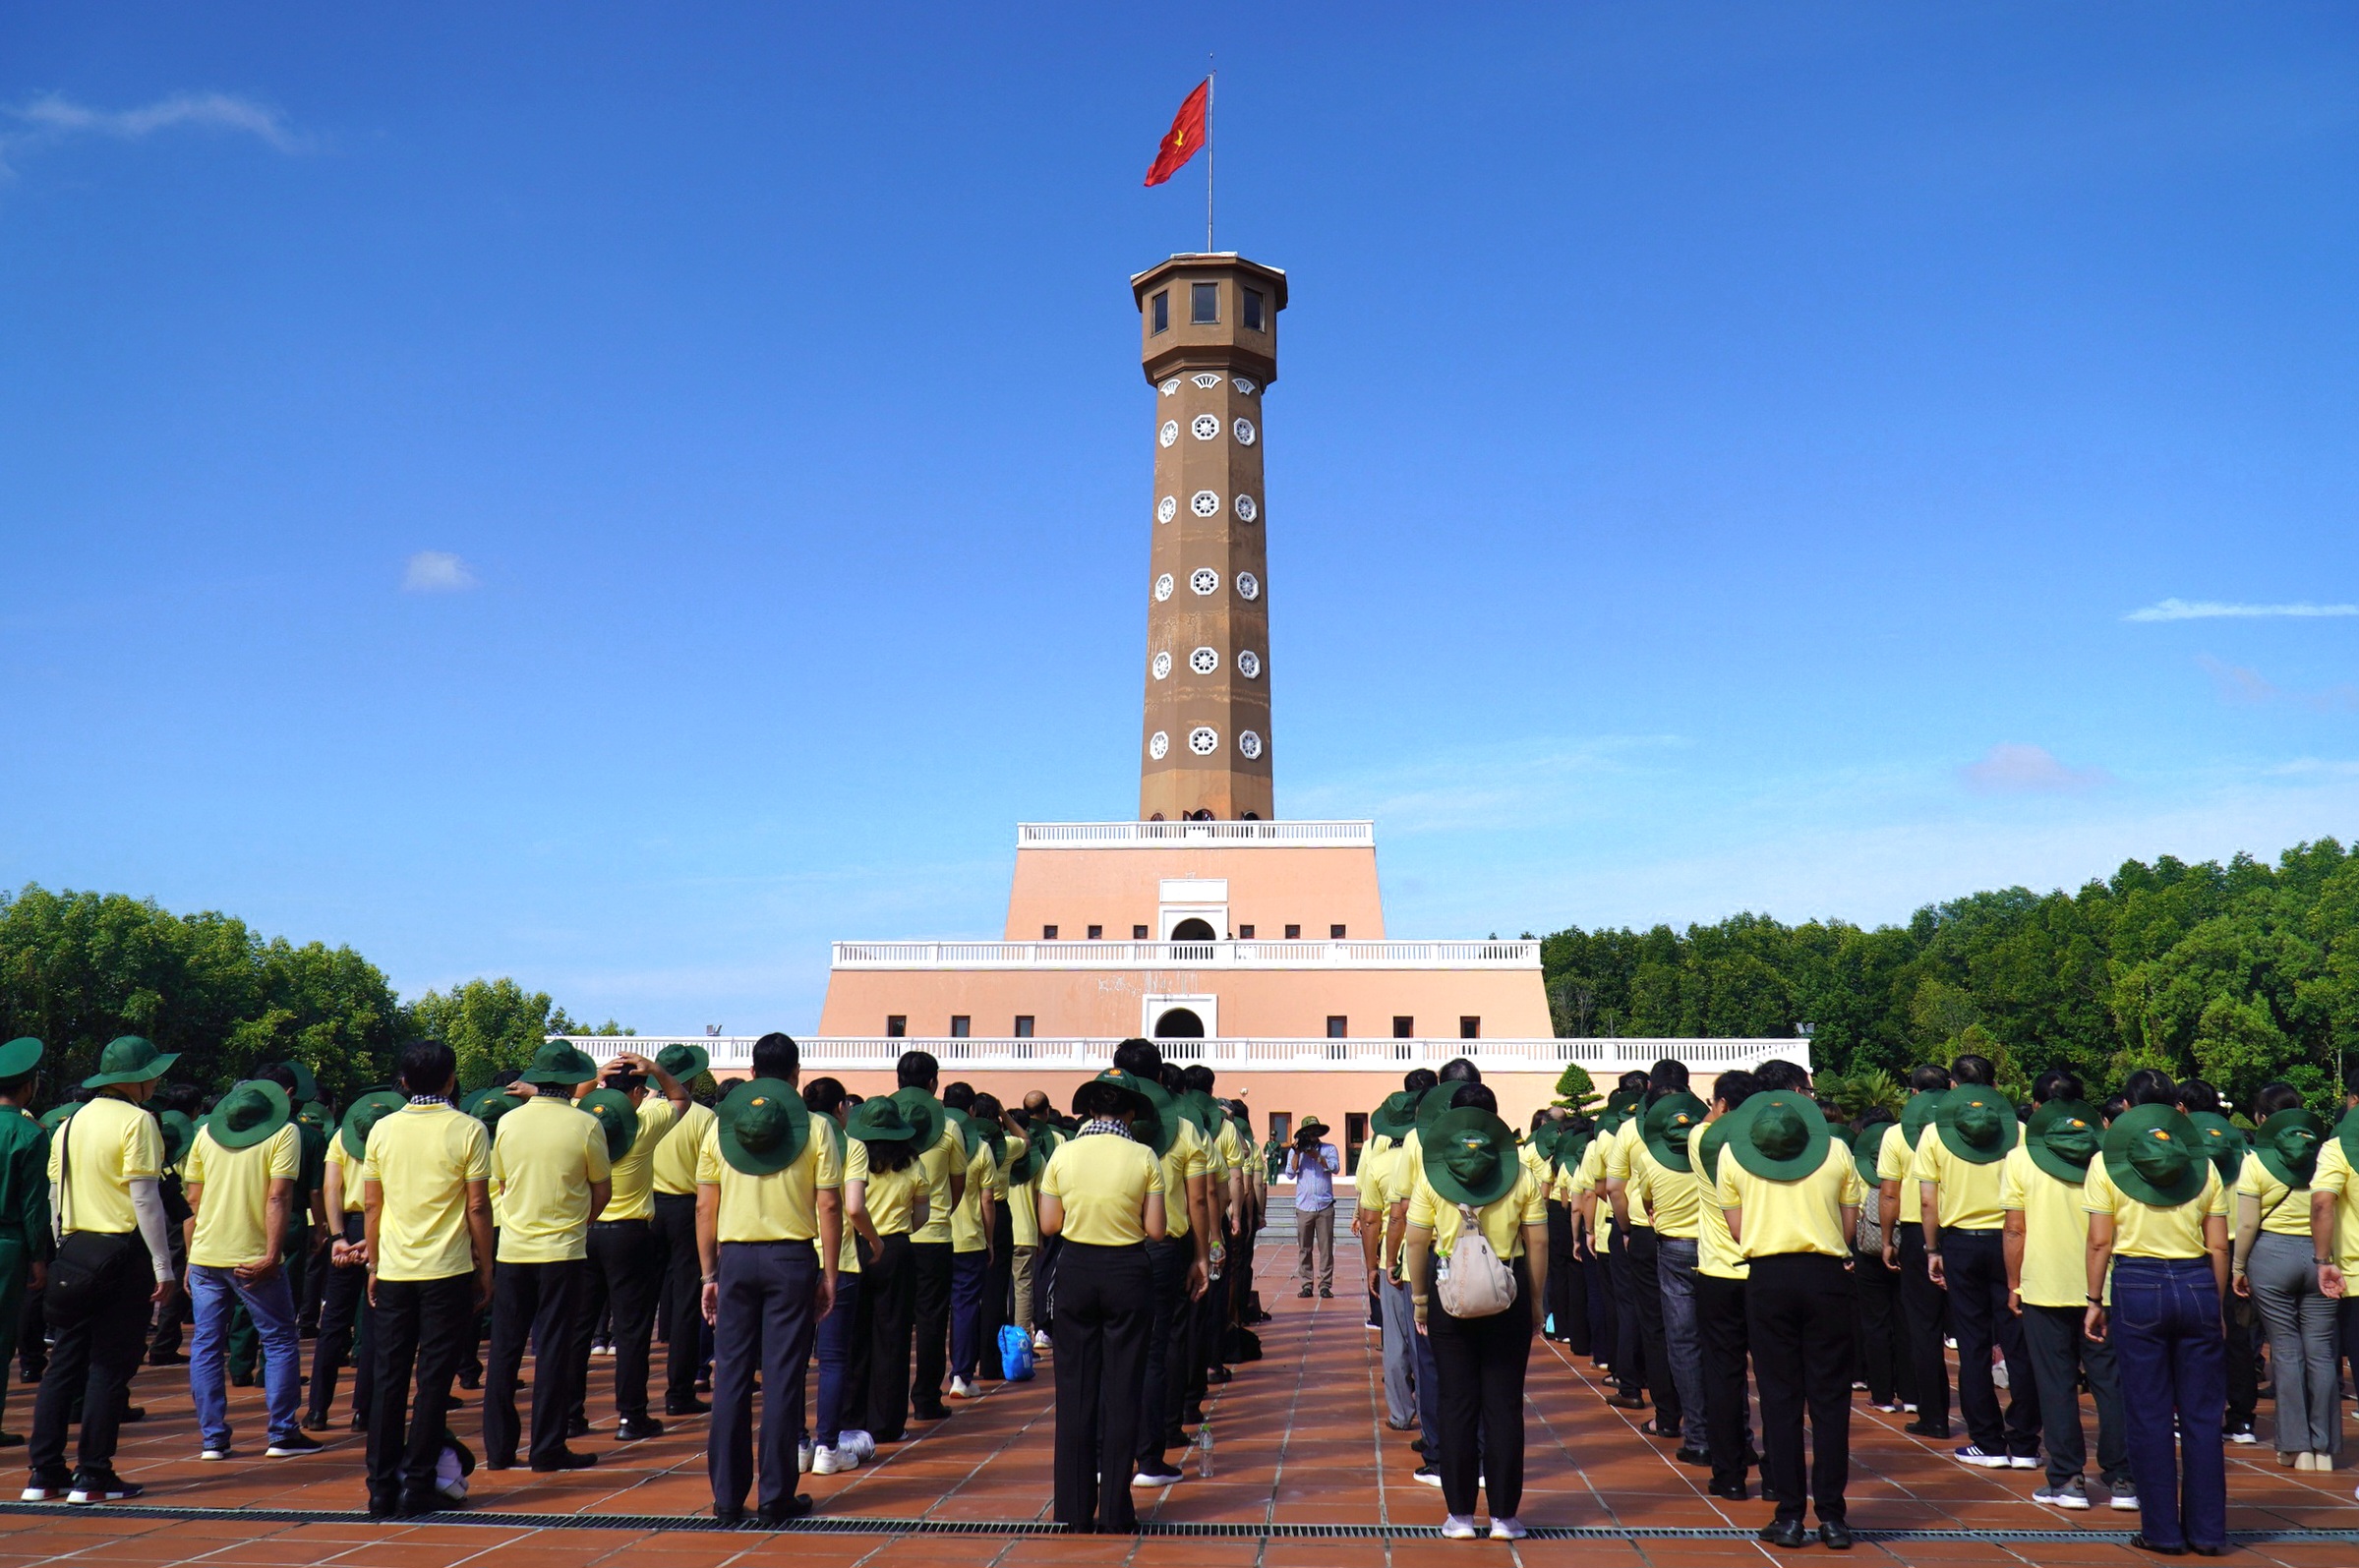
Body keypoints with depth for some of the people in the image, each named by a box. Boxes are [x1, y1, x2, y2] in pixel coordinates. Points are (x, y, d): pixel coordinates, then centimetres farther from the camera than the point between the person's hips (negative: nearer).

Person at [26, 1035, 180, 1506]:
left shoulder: (71, 1123, 12)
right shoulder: (136, 1121, -11)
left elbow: (54, 1197, 15)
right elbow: (144, 1197, -15)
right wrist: (163, 1265, -12)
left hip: (74, 1252, 7)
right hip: (122, 1252, -7)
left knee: (65, 1362, 12)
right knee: (110, 1365, -1)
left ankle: (44, 1473, 14)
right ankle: (92, 1476, 2)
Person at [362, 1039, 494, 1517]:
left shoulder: (383, 1129, 3)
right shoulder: (467, 1130, -7)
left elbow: (370, 1204, 7)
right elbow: (477, 1207, -7)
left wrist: (374, 1266, 17)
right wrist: (484, 1268, 3)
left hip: (393, 1272, 3)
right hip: (447, 1271, -3)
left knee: (388, 1378, 9)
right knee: (434, 1380, 3)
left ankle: (382, 1487, 12)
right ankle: (417, 1486, 4)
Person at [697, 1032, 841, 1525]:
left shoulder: (721, 1125, 5)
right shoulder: (813, 1127, -1)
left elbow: (705, 1207, 5)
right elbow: (829, 1207, -4)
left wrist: (710, 1273, 11)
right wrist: (828, 1275, 3)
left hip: (736, 1257, 2)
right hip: (792, 1258, -2)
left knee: (731, 1376, 7)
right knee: (783, 1377, 3)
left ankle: (727, 1497, 11)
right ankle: (777, 1497, 6)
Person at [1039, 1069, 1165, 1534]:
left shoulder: (1064, 1153, -3)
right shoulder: (1143, 1158, -8)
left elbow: (1049, 1223, -1)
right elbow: (1154, 1230, -8)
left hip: (1076, 1269, 2)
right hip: (1127, 1273, -2)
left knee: (1075, 1387, 9)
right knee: (1122, 1389, 6)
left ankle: (1076, 1510, 12)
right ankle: (1114, 1510, 9)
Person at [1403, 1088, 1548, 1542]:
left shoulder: (1431, 1174, -2)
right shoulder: (1521, 1176, -2)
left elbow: (1417, 1241, -3)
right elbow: (1538, 1242, -1)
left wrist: (1420, 1298, 8)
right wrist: (1536, 1301, 9)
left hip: (1449, 1293, 0)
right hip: (1508, 1297, 0)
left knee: (1456, 1402, 8)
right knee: (1505, 1403, 7)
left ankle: (1460, 1514, 13)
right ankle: (1504, 1515, 12)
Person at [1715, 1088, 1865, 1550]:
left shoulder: (1732, 1153, 7)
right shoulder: (1837, 1151, 8)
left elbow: (1737, 1230, 6)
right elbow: (1850, 1227, 7)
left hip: (1767, 1277, 0)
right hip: (1827, 1275, 1)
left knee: (1780, 1396, 5)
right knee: (1830, 1397, 6)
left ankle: (1789, 1516, 5)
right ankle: (1832, 1517, 7)